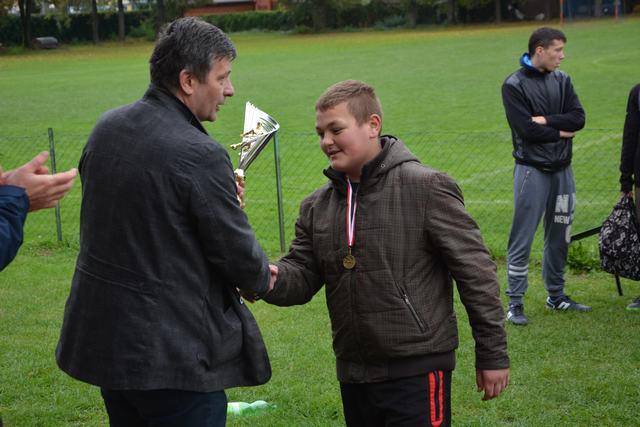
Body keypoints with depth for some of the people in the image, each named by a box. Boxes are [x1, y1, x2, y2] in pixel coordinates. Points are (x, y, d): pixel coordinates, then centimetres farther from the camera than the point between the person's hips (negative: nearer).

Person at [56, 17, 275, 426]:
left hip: (101, 336, 8)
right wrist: (263, 279, 8)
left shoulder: (106, 128, 2)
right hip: (173, 354, -8)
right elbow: (238, 253, -15)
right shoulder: (200, 155, -22)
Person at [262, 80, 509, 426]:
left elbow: (475, 271, -9)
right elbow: (302, 273, 7)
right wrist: (273, 278, -17)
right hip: (353, 372, 6)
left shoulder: (426, 188, -10)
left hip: (419, 371, -6)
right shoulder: (316, 206, 9)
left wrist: (493, 355, -8)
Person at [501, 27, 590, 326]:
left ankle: (556, 296, 26)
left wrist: (545, 120, -14)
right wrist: (561, 132, -6)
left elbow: (578, 118, -2)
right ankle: (515, 302, 2)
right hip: (532, 169, -6)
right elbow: (527, 129, -17)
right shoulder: (514, 85, -8)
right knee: (522, 238, -4)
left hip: (562, 169, 6)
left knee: (559, 236, 14)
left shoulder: (561, 80, 9)